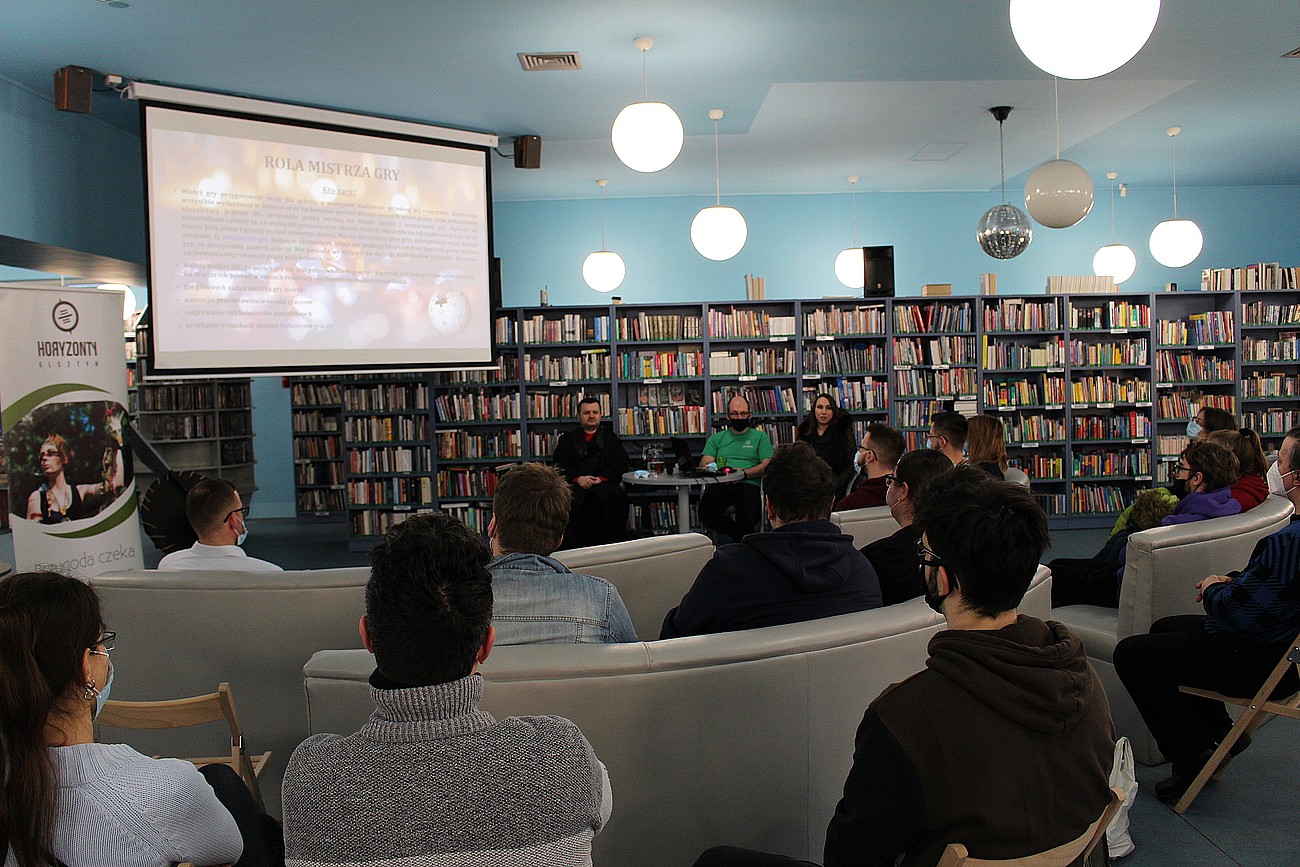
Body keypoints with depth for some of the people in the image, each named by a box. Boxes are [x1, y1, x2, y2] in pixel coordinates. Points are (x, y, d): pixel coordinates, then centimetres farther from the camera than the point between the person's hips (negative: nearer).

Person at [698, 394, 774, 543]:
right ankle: (740, 536, -6)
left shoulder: (760, 437, 18)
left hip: (748, 485, -1)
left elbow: (767, 465, 4)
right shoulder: (717, 438, 25)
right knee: (706, 513, -33)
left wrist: (744, 473, -14)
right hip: (719, 485, 2)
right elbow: (704, 465, 13)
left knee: (749, 516, -35)